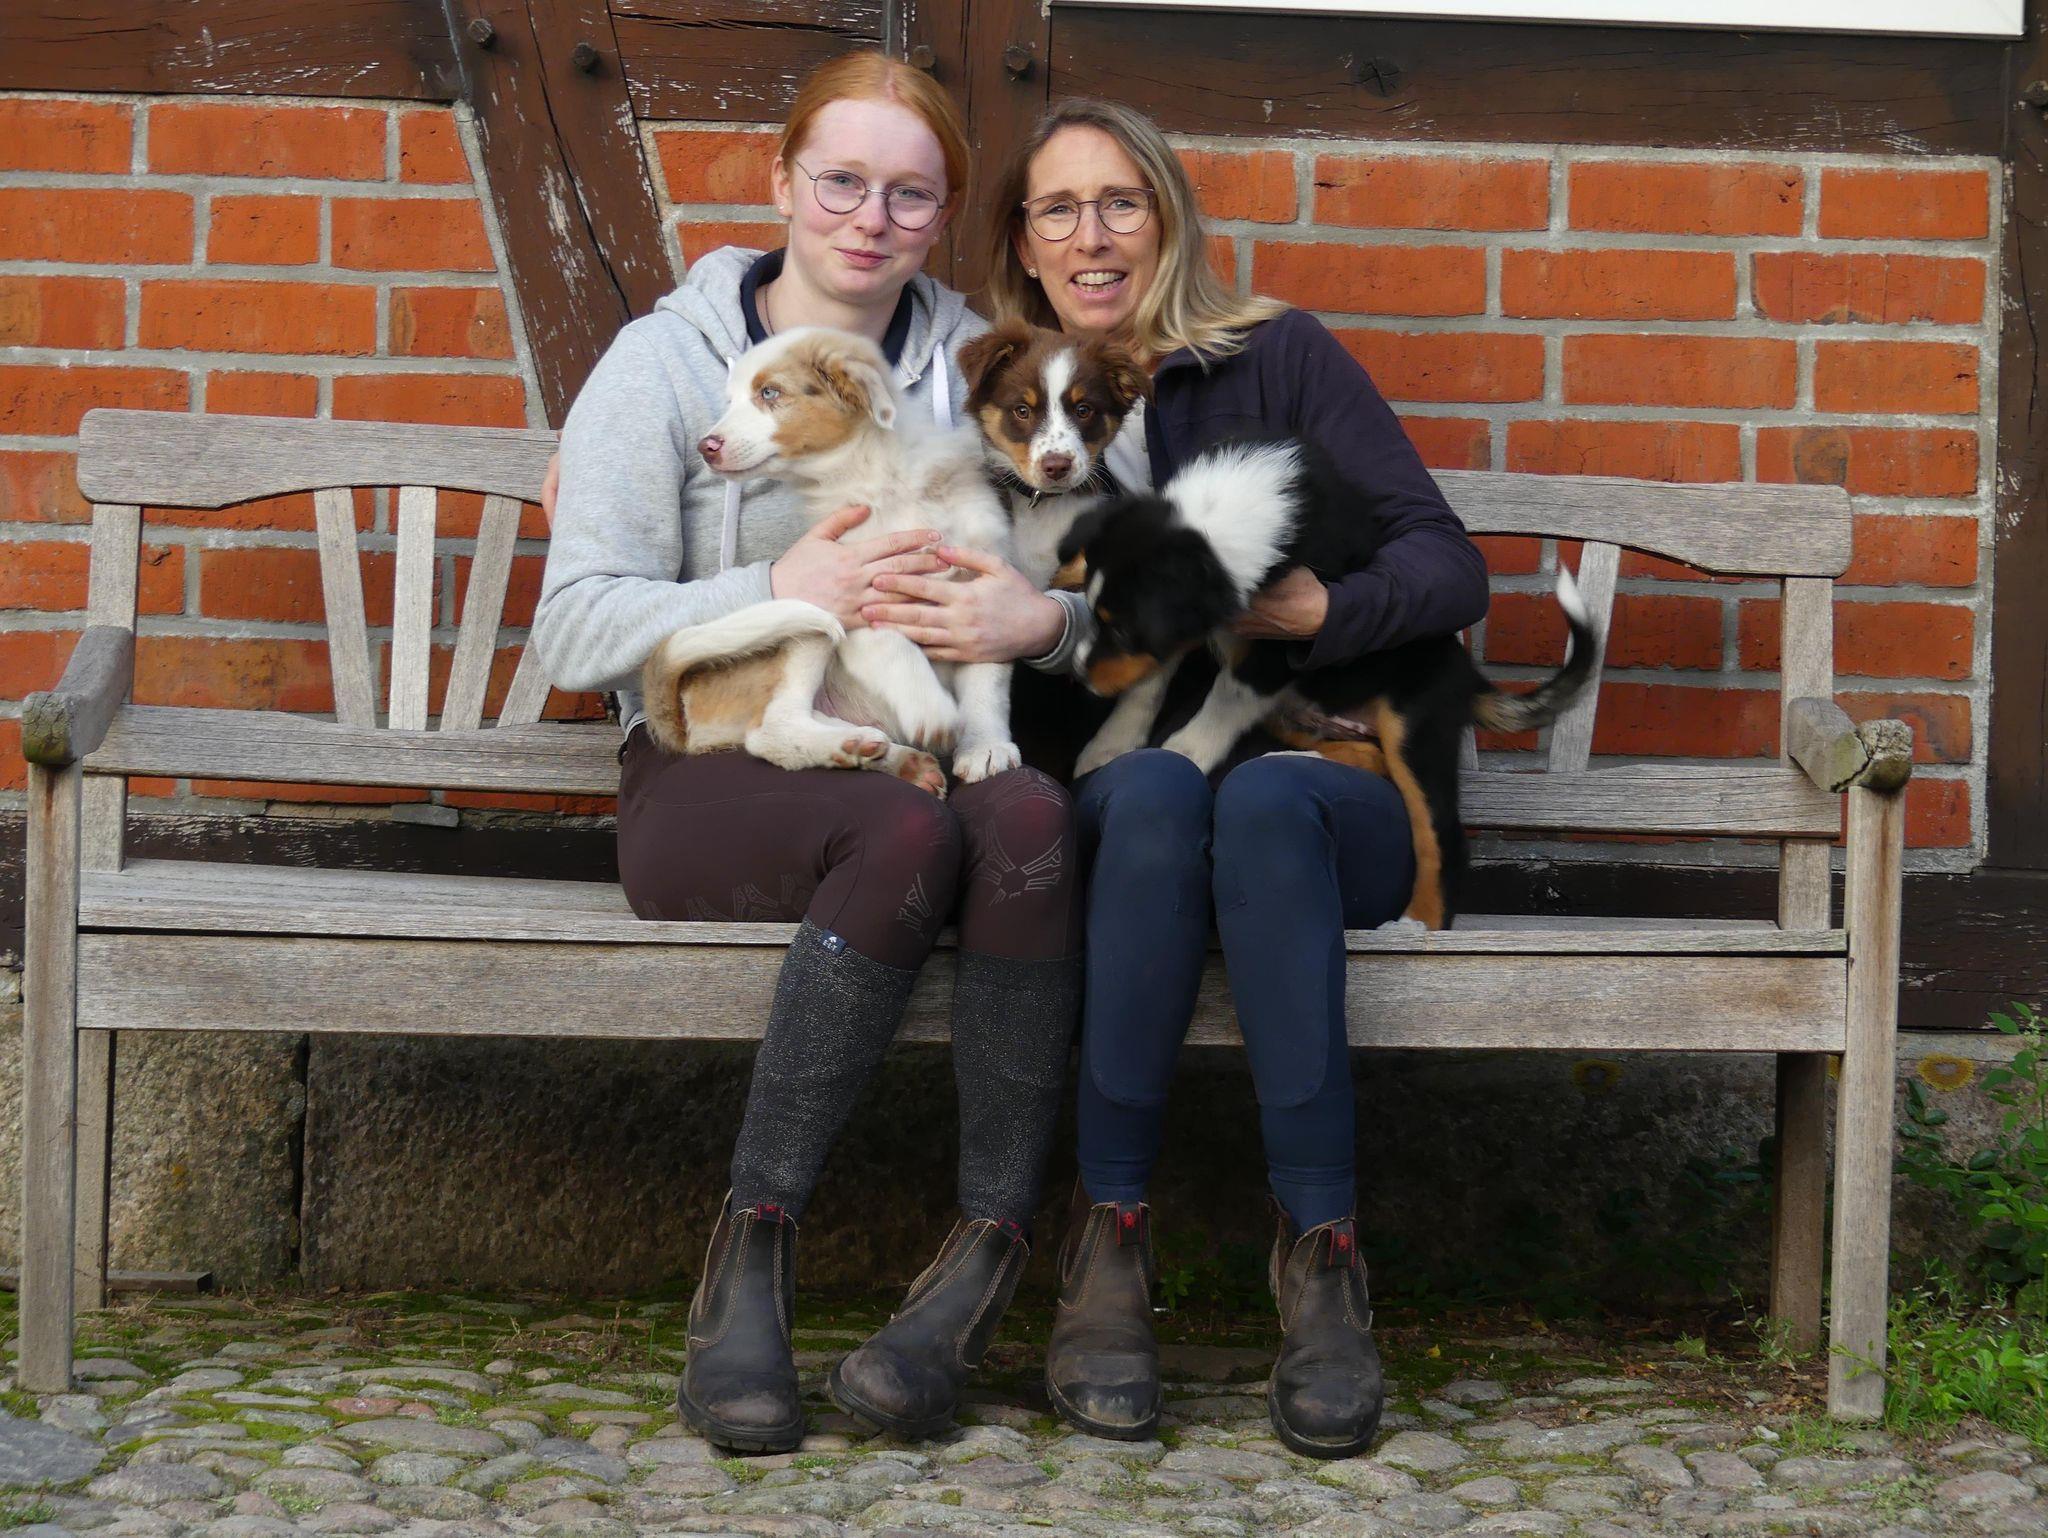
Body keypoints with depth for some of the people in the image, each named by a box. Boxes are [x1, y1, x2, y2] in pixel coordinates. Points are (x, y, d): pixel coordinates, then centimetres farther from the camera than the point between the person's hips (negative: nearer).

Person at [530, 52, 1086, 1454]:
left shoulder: (976, 367, 16)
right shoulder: (670, 362, 5)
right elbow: (577, 629, -4)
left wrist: (1040, 616, -10)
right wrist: (780, 590, -18)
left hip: (927, 754, 3)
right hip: (713, 772, -3)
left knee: (1033, 814, -33)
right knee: (908, 830, -36)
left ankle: (989, 1253, -29)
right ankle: (752, 1257, -29)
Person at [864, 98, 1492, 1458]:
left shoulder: (1274, 357, 4)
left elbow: (1452, 568, -3)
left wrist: (1320, 611, -21)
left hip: (1328, 792, -1)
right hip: (1123, 809, 1)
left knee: (1258, 798, -36)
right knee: (1157, 787, -34)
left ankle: (1323, 1251, -34)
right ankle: (1110, 1244, -29)